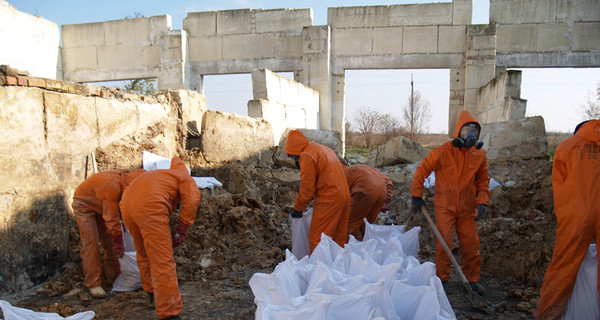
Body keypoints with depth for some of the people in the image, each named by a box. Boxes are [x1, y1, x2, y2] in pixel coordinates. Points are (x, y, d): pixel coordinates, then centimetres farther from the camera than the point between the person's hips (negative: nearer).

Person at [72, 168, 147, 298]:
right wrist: (119, 243, -25)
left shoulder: (127, 177, -15)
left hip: (100, 206, 8)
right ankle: (93, 283, -9)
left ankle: (112, 275, 18)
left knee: (109, 241, 7)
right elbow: (112, 218, -34)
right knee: (90, 241, -14)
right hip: (84, 204, -8)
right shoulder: (112, 186, -40)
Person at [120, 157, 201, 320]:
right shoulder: (187, 179, 16)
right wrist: (182, 232, 2)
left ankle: (152, 292, 46)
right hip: (150, 207, -8)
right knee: (163, 262, -7)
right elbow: (191, 201, -2)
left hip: (126, 205, 8)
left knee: (144, 253, 27)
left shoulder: (163, 175, 37)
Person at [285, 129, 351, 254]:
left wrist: (297, 208, 0)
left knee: (316, 238, -1)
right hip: (344, 196, 10)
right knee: (339, 237, 15)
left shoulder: (307, 156, -11)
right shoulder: (324, 149, 18)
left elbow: (307, 188, -12)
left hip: (328, 201, -9)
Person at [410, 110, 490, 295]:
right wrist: (416, 195, -3)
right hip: (445, 207, -3)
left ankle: (472, 279, 26)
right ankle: (442, 278, 16)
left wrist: (482, 202, -2)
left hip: (468, 208, 3)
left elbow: (483, 181, 10)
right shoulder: (443, 152, -11)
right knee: (444, 243, -1)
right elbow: (422, 170, -4)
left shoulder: (479, 155, 1)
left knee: (470, 244, 8)